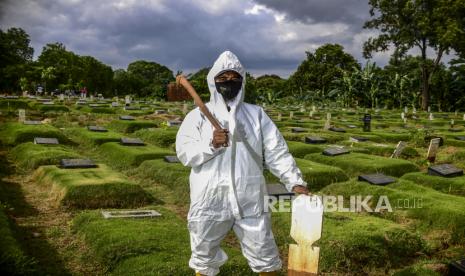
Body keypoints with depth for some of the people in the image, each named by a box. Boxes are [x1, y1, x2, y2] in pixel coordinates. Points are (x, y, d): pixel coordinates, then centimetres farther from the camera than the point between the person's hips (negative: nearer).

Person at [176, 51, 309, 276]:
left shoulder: (256, 114, 6)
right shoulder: (198, 115, 2)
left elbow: (276, 151, 2)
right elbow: (184, 152, -6)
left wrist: (295, 181, -6)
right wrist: (211, 145, -21)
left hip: (249, 200, 1)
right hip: (210, 201, 0)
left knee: (264, 254, 13)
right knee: (204, 256, 17)